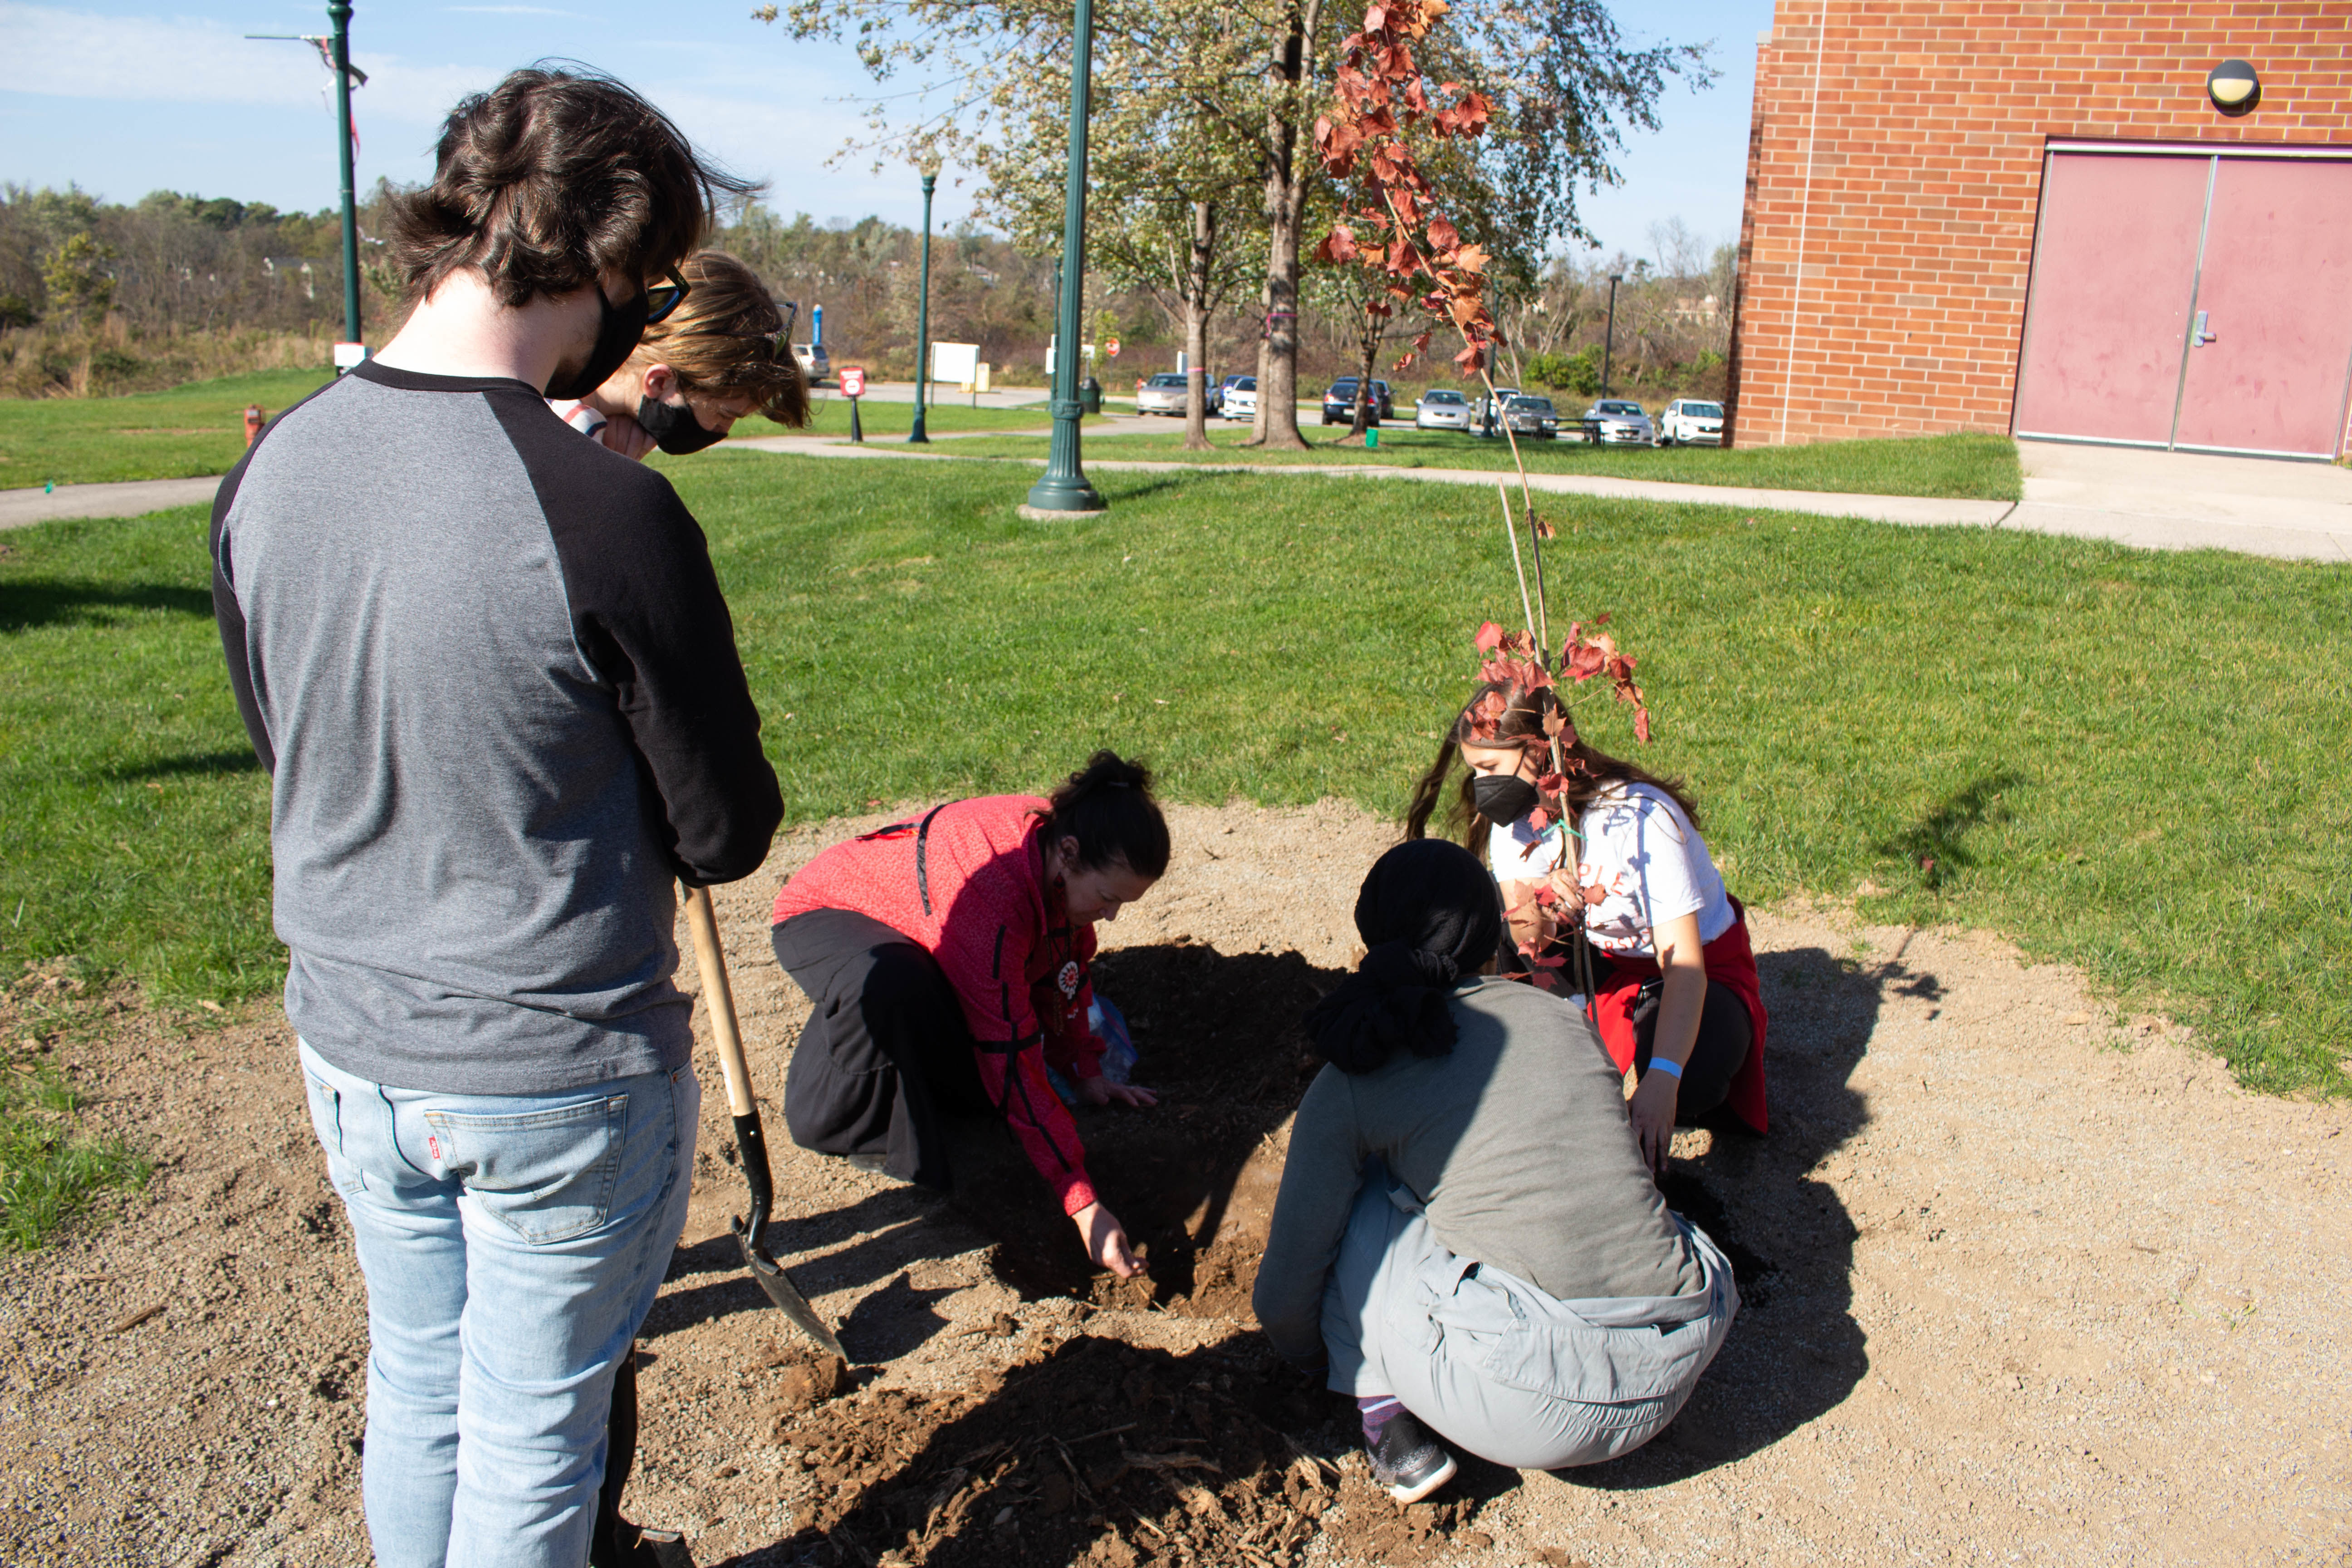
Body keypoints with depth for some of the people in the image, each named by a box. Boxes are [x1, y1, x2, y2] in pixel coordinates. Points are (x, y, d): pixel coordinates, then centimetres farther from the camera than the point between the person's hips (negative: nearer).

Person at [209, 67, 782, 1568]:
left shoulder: (268, 473, -6)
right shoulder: (609, 514, -26)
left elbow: (290, 747, 8)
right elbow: (726, 836, -16)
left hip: (351, 1052, 6)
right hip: (564, 1078, -6)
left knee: (416, 1383, 26)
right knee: (531, 1436, 15)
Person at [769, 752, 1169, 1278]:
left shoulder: (1058, 842, -19)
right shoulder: (991, 899, -41)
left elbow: (1064, 963, 2)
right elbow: (1014, 1065, -39)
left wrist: (1086, 1072, 1)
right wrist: (1083, 1205, -39)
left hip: (920, 932, 7)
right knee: (885, 983, -42)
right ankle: (836, 1115, -15)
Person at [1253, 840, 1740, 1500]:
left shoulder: (1349, 1084, 3)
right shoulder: (1566, 1017, 14)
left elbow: (1283, 1298, 6)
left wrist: (1325, 1360, 30)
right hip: (1682, 1367, 5)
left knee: (1350, 1203, 14)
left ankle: (1389, 1420, 10)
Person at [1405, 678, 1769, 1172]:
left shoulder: (1640, 819, -32)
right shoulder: (1515, 817, -13)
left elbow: (1685, 965, -36)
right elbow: (1525, 943, -18)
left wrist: (1662, 1080, -50)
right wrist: (1536, 915, -45)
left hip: (1707, 960, -5)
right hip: (1603, 957, 5)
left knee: (1689, 1086, -33)